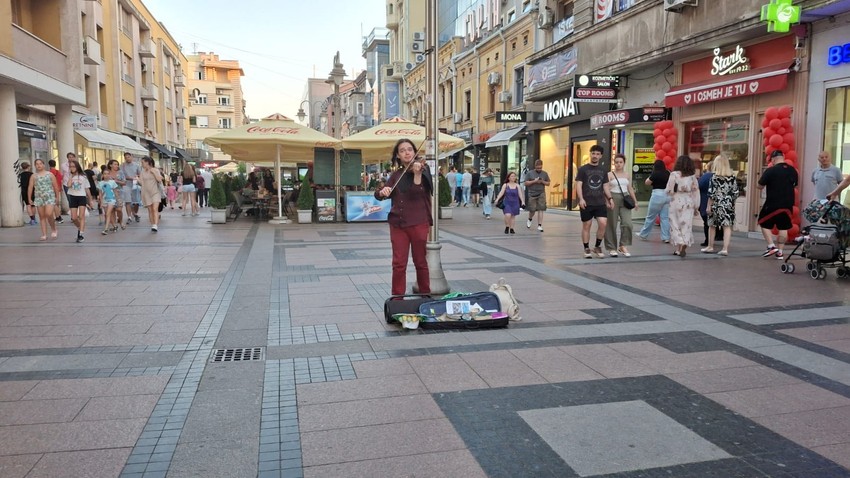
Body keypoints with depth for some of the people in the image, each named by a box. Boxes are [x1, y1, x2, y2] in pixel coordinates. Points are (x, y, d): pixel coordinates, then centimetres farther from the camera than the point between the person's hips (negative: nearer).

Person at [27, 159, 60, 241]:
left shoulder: (50, 174, 6)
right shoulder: (33, 176, 9)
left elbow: (56, 187, 6)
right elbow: (30, 188, 7)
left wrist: (57, 198, 3)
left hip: (50, 197, -2)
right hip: (39, 198, 3)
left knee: (49, 214, -18)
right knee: (42, 217, 3)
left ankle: (53, 229, 6)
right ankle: (44, 235, 6)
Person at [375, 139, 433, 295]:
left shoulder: (422, 169, 0)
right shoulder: (396, 174, 11)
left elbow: (417, 194, -15)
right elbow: (379, 194, 7)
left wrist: (417, 174, -27)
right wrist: (382, 191, -15)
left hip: (418, 223, -3)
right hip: (397, 223, 3)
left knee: (420, 262, 5)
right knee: (399, 264, 2)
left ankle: (425, 296, 19)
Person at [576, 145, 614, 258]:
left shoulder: (603, 170, 13)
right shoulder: (583, 169, 1)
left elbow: (605, 186, 16)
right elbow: (578, 185, -6)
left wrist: (610, 198, 3)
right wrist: (581, 199, -19)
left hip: (600, 203, 3)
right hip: (586, 203, -3)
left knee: (603, 223, -9)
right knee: (586, 225, 2)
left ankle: (597, 247, 9)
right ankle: (587, 249, 13)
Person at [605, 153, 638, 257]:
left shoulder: (627, 175, 14)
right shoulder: (610, 174, -1)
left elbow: (630, 189, 21)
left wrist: (635, 201, 20)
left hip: (625, 199, 4)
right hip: (613, 199, -4)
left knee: (627, 223, -10)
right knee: (612, 224, 1)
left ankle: (623, 246, 3)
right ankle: (612, 248, 12)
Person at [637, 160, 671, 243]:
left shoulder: (655, 174, -10)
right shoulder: (668, 173, 6)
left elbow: (647, 183, -1)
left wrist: (650, 176, 9)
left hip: (658, 195, -6)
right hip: (667, 196, 6)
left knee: (651, 217, 6)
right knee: (665, 217, 7)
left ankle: (644, 234, 18)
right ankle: (666, 237, 6)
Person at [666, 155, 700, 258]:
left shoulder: (674, 174, -8)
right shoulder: (692, 176, 2)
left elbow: (668, 190, -9)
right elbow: (696, 191, 4)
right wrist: (696, 206, 12)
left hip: (676, 202, -2)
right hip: (689, 203, 3)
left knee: (676, 225, 6)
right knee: (687, 226, 5)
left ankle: (679, 248, -1)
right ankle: (684, 246, -7)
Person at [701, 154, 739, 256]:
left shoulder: (715, 177, -10)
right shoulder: (733, 177, 0)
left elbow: (711, 193, -10)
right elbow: (735, 193, 2)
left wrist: (708, 206, -5)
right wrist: (731, 203, 14)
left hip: (716, 204, -2)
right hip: (728, 205, 2)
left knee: (712, 225, 13)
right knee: (727, 226, 2)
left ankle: (710, 247, 24)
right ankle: (725, 248, -5)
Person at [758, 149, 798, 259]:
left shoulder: (770, 171, -13)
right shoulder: (793, 171, 6)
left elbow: (760, 186, -7)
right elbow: (794, 185, 19)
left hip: (772, 204, -5)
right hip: (788, 205, 5)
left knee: (764, 224, 11)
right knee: (783, 228, 11)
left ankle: (771, 246, 1)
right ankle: (780, 251, 13)